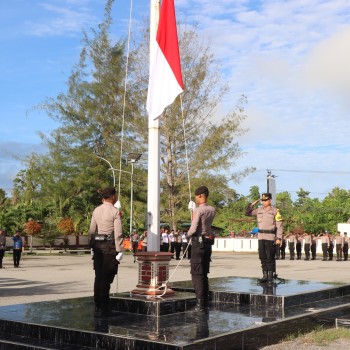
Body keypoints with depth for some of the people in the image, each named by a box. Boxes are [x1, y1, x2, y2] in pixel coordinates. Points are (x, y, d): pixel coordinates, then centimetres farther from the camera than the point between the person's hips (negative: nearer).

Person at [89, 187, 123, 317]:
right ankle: (103, 309, 0)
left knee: (98, 277, 11)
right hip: (110, 247, -6)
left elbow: (92, 230, 12)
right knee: (106, 278, -3)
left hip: (97, 246, 6)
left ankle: (97, 307, 18)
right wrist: (119, 251, -10)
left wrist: (93, 247, 16)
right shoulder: (115, 211, -9)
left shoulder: (96, 211, 10)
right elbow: (118, 233, -13)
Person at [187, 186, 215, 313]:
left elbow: (193, 229, -15)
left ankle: (201, 304, -6)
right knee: (204, 274, 13)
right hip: (208, 242, 7)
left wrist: (188, 234, 4)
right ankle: (205, 303, 16)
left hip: (198, 242, -7)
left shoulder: (198, 210, -13)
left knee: (197, 275, -4)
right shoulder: (212, 210, 8)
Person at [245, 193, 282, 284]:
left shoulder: (275, 211, -3)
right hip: (261, 237, 5)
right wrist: (252, 204, 6)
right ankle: (265, 275, 15)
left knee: (270, 258, -2)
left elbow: (280, 226, -5)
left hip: (270, 237, -5)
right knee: (263, 257, 7)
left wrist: (279, 238, -12)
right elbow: (247, 213, 18)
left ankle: (270, 276, 5)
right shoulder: (259, 210, 11)